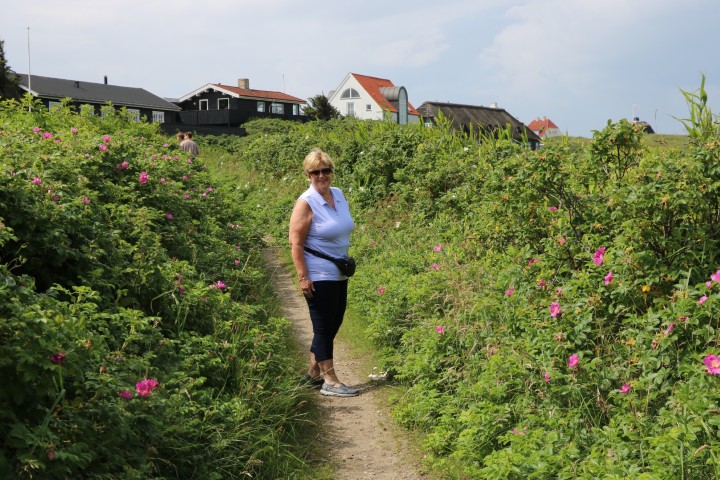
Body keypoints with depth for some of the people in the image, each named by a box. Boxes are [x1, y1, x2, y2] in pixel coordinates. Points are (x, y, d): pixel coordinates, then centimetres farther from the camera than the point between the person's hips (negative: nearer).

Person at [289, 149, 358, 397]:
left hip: (339, 274, 8)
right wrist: (303, 277, -21)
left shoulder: (338, 194, 7)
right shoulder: (306, 203, -15)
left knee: (333, 324, 15)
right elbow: (295, 243, -17)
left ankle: (314, 371, 29)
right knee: (324, 326, 0)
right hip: (318, 277, -8)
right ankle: (330, 381, 8)